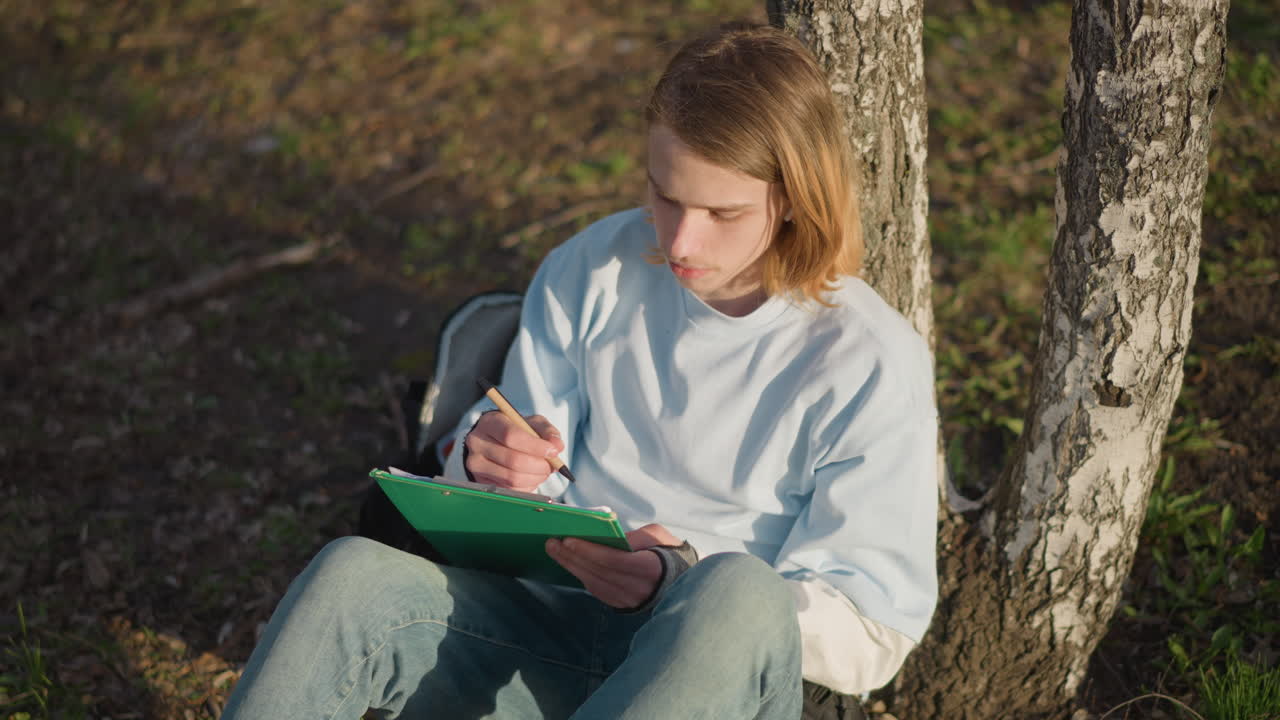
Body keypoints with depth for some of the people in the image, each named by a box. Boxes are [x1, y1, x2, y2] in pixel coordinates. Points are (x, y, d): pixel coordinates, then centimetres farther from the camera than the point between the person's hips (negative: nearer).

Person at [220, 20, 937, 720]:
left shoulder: (874, 361, -7)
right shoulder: (590, 272, 6)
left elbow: (874, 640, -7)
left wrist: (684, 586, -23)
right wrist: (488, 464, -12)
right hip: (551, 625, 3)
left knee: (740, 595, -40)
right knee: (352, 575, -27)